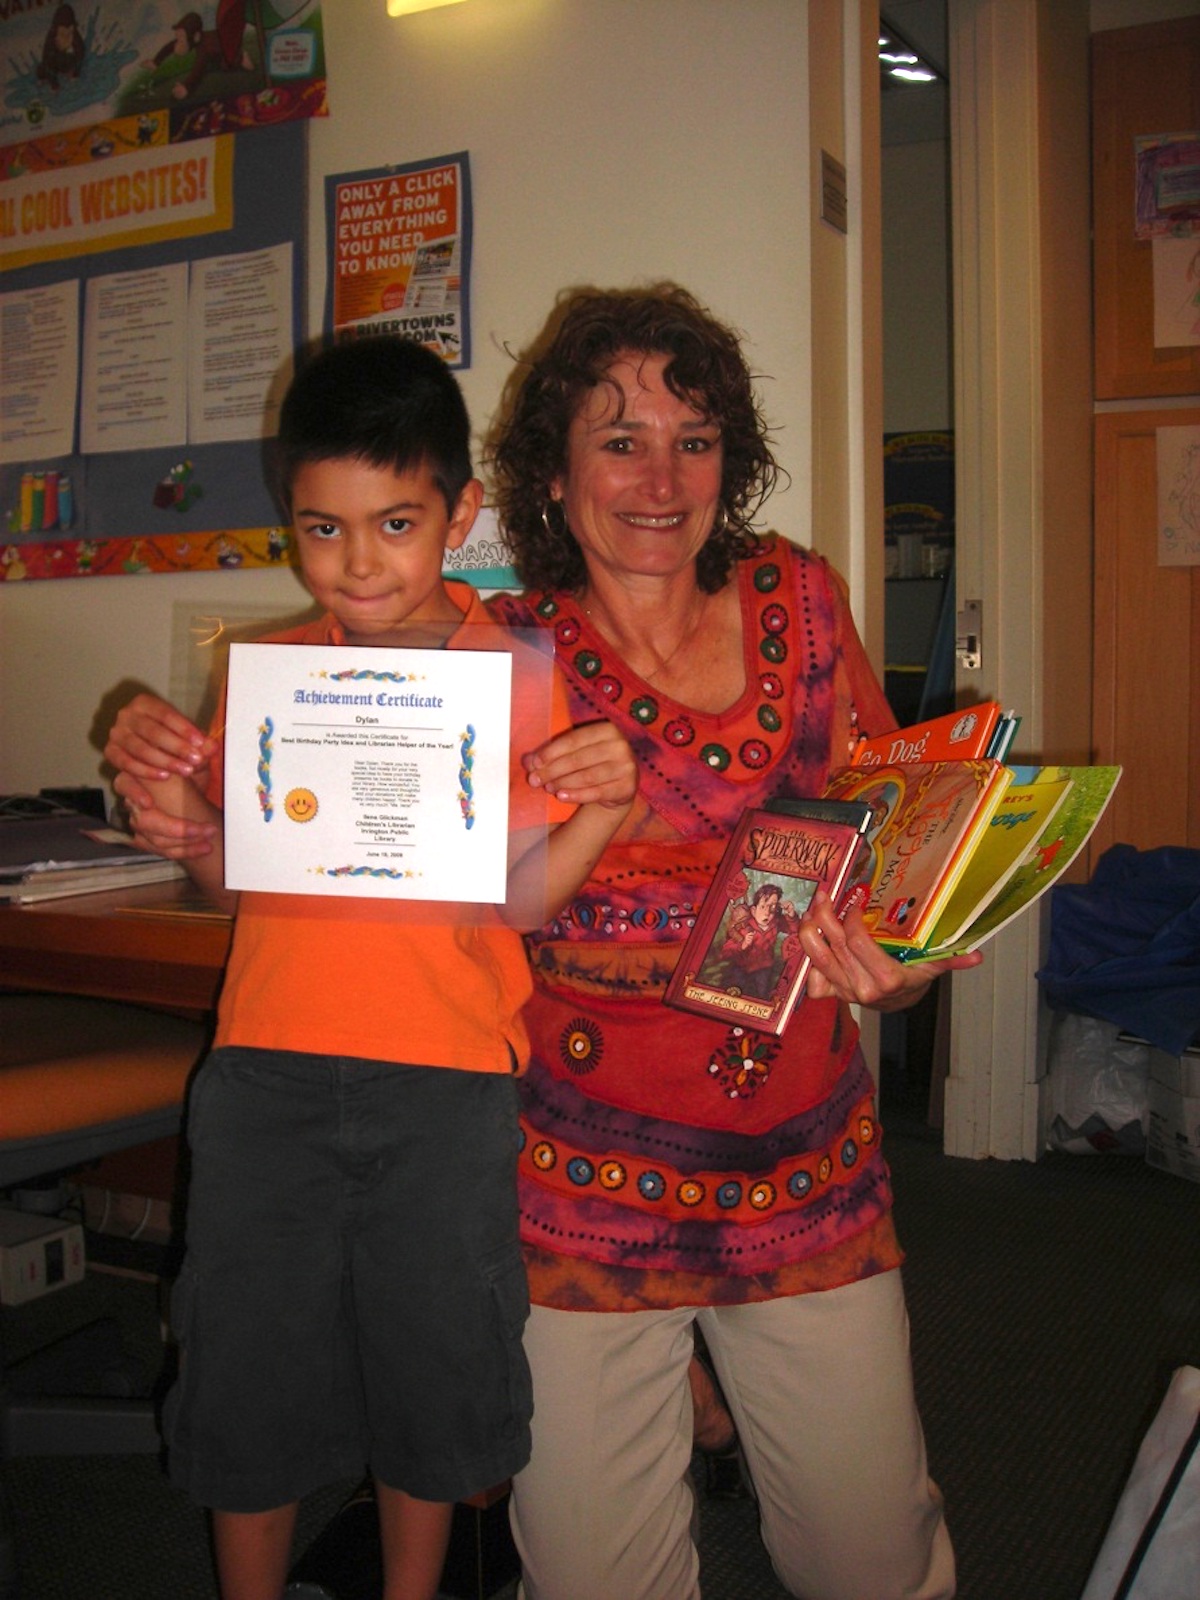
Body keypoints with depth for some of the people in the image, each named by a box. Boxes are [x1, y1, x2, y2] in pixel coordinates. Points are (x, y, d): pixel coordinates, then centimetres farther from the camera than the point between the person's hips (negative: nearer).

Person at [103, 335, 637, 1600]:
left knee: (431, 1359, 13)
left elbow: (512, 897, -7)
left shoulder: (518, 675, -4)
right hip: (268, 1069, 2)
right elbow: (233, 883, 10)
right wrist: (177, 809, -9)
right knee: (246, 1360, 14)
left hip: (445, 1081, -2)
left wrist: (603, 807, -23)